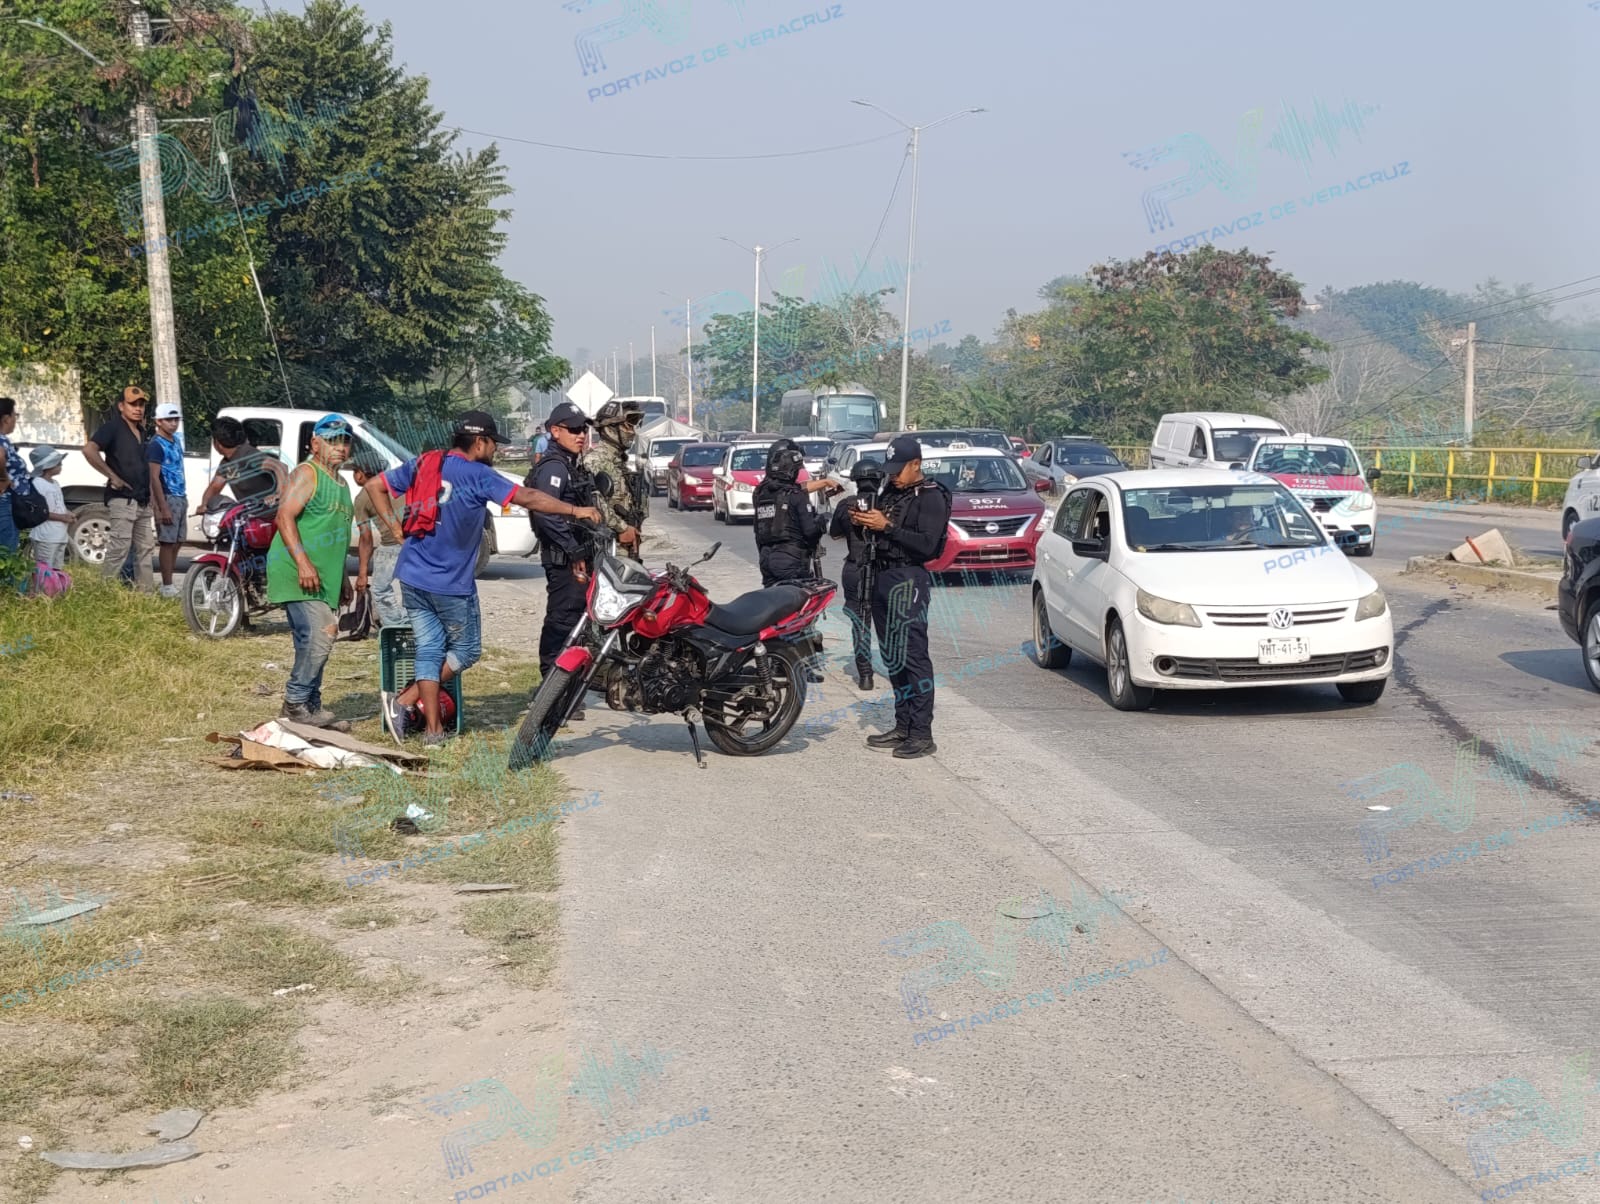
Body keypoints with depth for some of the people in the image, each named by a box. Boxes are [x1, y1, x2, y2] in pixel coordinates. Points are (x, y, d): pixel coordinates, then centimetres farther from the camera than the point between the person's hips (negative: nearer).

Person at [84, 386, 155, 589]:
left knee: (146, 549, 12)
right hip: (123, 499, -9)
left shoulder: (141, 431, 18)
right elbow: (89, 450, -22)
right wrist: (112, 476, -19)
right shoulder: (113, 427, -7)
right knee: (118, 549, -11)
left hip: (143, 502, 9)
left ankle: (146, 592, 17)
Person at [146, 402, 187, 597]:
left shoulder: (175, 441, 15)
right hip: (167, 498, -8)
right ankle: (167, 587, -5)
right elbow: (154, 477, -15)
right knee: (167, 542, -7)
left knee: (177, 543, 10)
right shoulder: (156, 445, -10)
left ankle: (168, 583, 17)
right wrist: (163, 507, -20)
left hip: (181, 498, 8)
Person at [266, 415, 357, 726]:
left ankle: (310, 706, 18)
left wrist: (343, 578, 28)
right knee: (318, 638, -17)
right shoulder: (307, 474, -7)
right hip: (298, 576, -9)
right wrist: (302, 562, -27)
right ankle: (295, 703, -8)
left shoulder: (340, 484, 21)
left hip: (324, 581, 9)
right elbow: (285, 516, -19)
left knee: (318, 642, 10)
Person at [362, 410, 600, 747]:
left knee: (429, 649, 11)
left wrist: (395, 528, 10)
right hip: (450, 583, -6)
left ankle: (433, 729, 9)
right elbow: (526, 498, -17)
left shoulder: (422, 464, 7)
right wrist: (575, 510, -11)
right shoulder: (476, 474, -12)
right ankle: (405, 700, 0)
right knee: (466, 650, 10)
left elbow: (375, 486, 9)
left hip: (412, 577, 6)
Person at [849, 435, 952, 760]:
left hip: (909, 580, -9)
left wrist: (887, 526, -20)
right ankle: (903, 728, 17)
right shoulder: (890, 493, 17)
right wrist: (864, 522, 1)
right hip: (884, 577, 9)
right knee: (893, 658, 11)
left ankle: (922, 735, -9)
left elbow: (927, 545, -18)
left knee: (913, 656, -10)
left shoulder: (931, 497, -7)